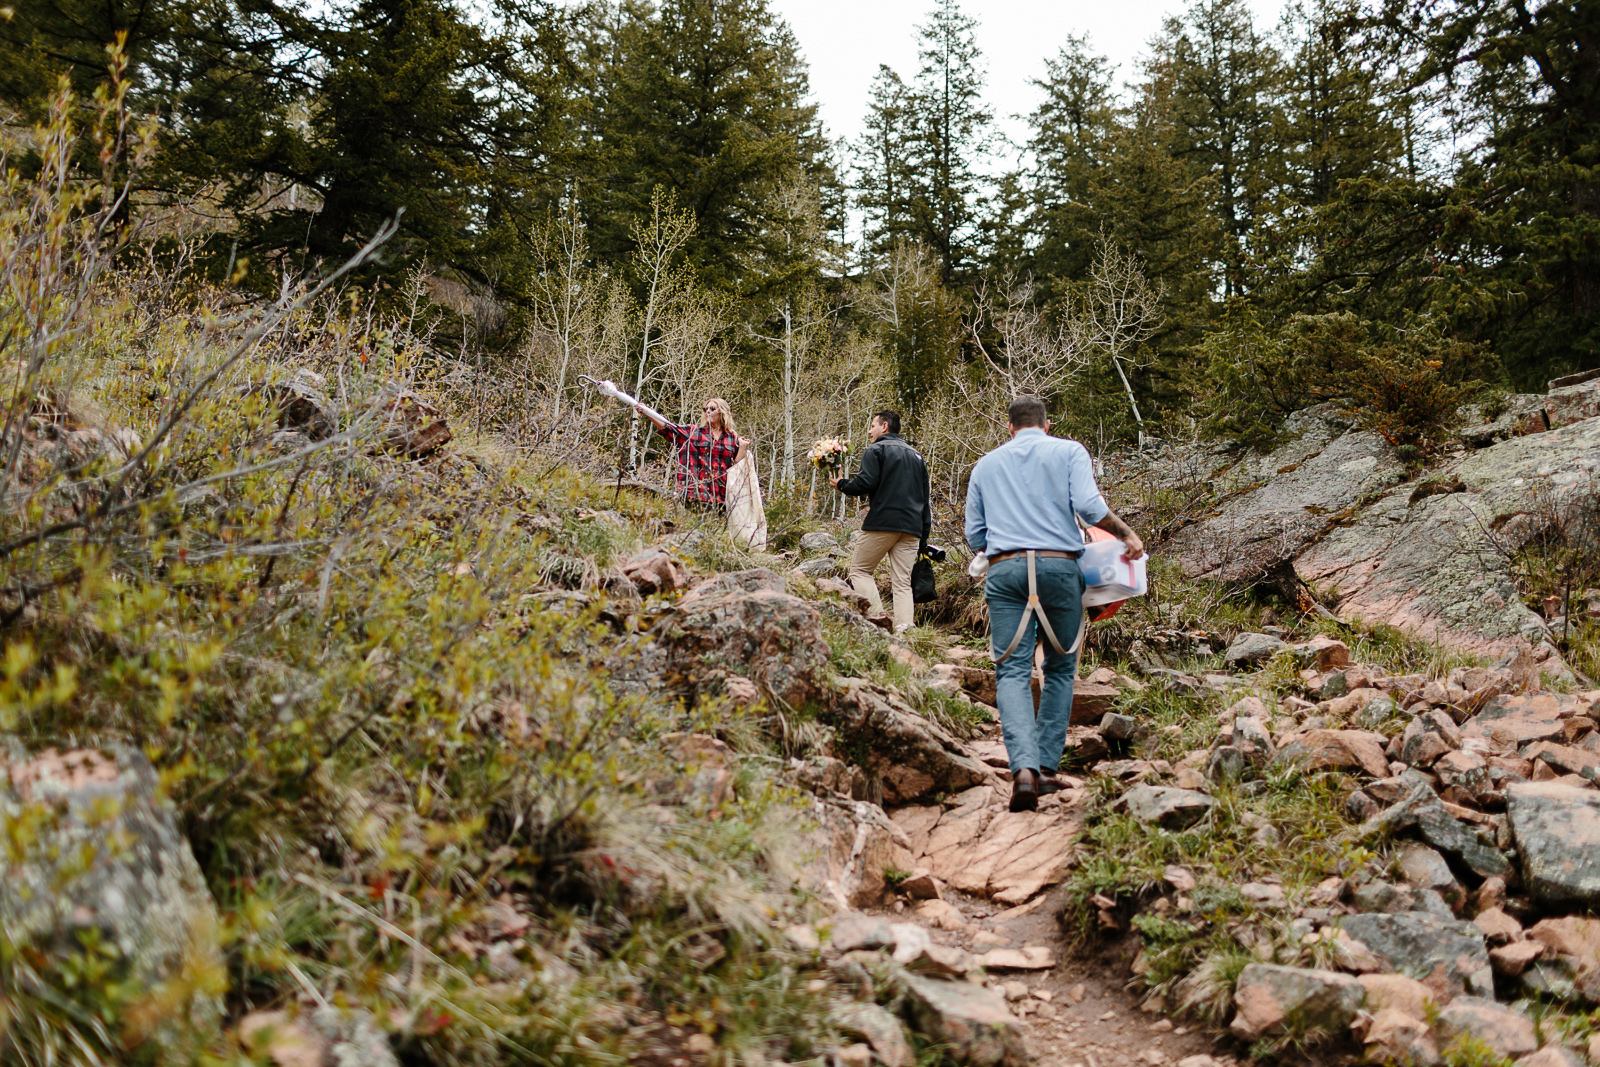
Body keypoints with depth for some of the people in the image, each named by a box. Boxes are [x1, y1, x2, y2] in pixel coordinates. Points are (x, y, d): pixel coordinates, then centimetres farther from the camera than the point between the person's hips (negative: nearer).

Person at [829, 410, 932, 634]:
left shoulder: (876, 450, 2)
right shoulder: (916, 456, 23)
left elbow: (865, 483, -14)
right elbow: (925, 499, 22)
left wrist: (841, 484, 5)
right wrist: (923, 536, 22)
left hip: (883, 523, -6)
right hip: (912, 528, 6)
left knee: (860, 569, 6)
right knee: (902, 582, 4)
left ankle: (876, 614, -13)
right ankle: (903, 629, -10)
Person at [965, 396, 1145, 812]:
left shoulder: (986, 465, 19)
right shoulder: (1069, 451, 11)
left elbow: (974, 535, 17)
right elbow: (1089, 505, -6)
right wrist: (1127, 533, 7)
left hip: (1004, 570, 1)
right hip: (1059, 566, -1)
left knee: (1012, 672, -5)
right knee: (1060, 669, 13)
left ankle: (1023, 767, -25)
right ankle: (1046, 767, 9)